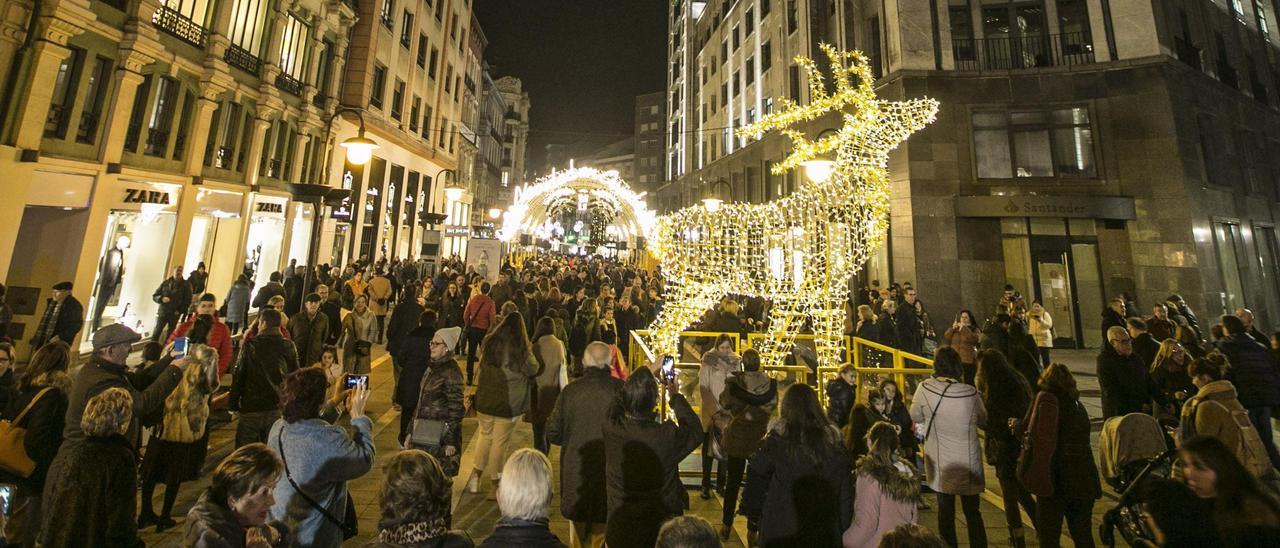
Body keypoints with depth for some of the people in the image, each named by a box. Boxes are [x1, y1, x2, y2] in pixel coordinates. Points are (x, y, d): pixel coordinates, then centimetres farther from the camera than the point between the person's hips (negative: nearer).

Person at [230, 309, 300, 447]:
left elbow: (238, 376, -6)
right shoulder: (289, 347, -2)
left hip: (251, 407, -2)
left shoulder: (250, 345, -8)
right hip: (278, 408, 2)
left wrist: (233, 404, 4)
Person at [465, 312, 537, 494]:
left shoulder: (489, 342, -4)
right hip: (507, 403, -4)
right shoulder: (519, 349, -17)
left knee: (485, 436, 21)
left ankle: (476, 474, 20)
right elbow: (533, 369, -5)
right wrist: (529, 351, 7)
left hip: (484, 399, 4)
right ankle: (494, 479, 25)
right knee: (500, 441, 10)